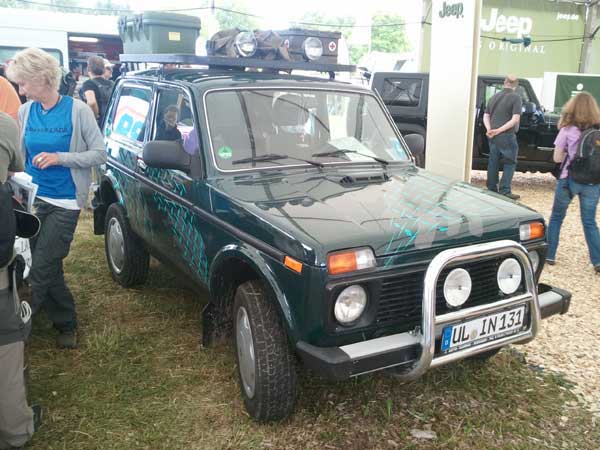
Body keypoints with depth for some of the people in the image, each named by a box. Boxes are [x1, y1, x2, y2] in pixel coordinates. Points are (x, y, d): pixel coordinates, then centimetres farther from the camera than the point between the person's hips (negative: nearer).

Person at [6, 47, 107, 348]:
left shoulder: (77, 110, -9)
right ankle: (66, 323, 26)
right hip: (33, 199, 5)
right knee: (47, 267, 10)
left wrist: (59, 157, -20)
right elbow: (19, 156, 11)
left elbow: (99, 154, -9)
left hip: (64, 203, -4)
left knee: (41, 268, -4)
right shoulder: (25, 112, 3)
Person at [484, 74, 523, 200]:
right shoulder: (515, 97, -7)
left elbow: (486, 116, 10)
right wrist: (499, 130, -16)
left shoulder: (494, 97, 12)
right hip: (507, 136, -6)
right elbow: (515, 119, -15)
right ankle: (505, 191, -3)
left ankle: (491, 189, 17)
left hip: (492, 136, 6)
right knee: (510, 163, 2)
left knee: (493, 162, 13)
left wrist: (489, 129, -3)